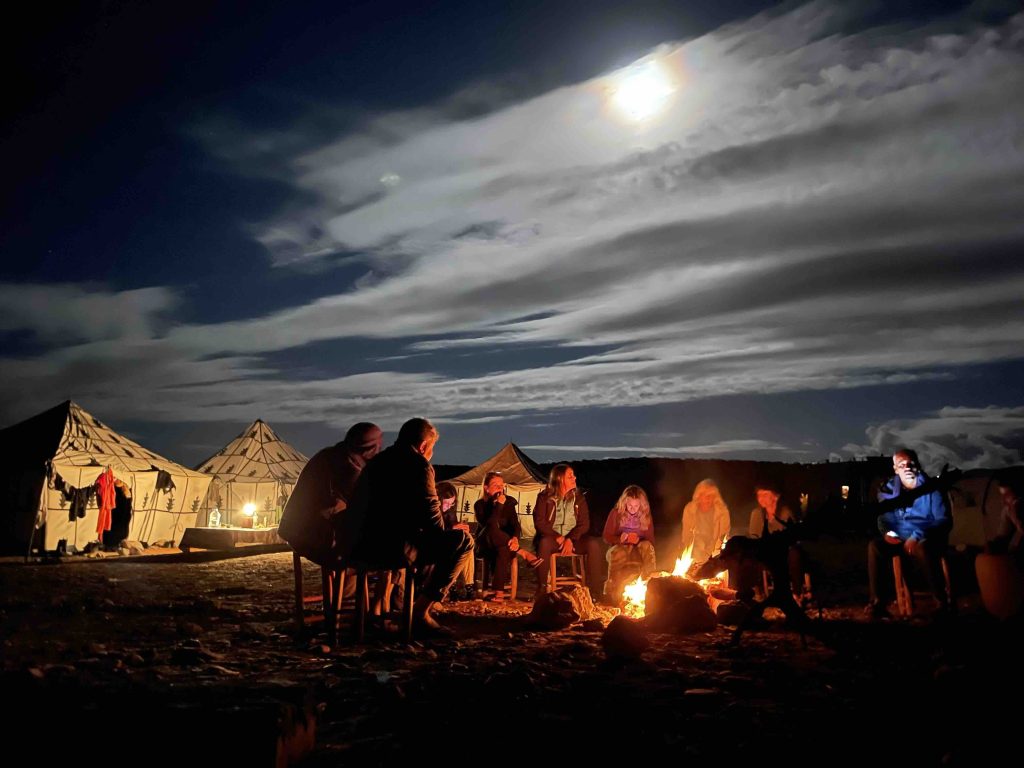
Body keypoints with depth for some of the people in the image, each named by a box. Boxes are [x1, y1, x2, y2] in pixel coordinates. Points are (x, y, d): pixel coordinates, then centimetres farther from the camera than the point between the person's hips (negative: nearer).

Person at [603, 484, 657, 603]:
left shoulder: (646, 515, 4)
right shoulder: (616, 513, -1)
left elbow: (651, 540, 6)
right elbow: (607, 537, 2)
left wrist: (639, 541, -17)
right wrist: (619, 539, -19)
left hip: (638, 551, 2)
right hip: (618, 548, -1)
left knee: (647, 546, -33)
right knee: (618, 553, -38)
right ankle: (612, 593, -35)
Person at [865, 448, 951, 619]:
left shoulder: (931, 488, -5)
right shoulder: (888, 489, 5)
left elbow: (944, 520, -11)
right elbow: (884, 517, 12)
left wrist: (918, 536, -24)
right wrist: (887, 532, -13)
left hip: (929, 539, -4)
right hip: (901, 539, 4)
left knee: (922, 548, -38)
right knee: (874, 545, -23)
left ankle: (943, 602, -26)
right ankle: (877, 602, -23)